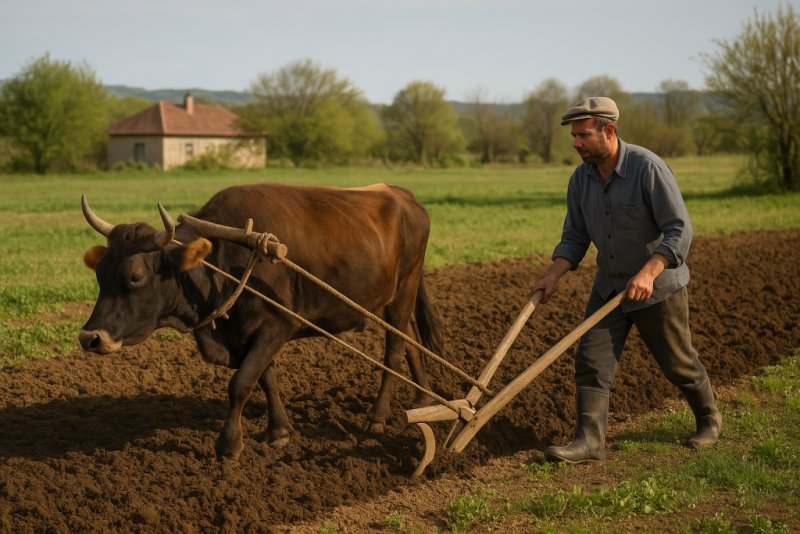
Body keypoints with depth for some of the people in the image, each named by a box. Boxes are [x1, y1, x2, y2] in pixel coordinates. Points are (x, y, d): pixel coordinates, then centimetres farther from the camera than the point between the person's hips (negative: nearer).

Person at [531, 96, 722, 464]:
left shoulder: (648, 168, -23)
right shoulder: (581, 179, -4)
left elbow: (680, 230, -24)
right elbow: (575, 237, 3)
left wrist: (648, 273, -36)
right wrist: (553, 276, -14)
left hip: (657, 287, -5)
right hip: (609, 288, 5)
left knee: (679, 364, 11)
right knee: (591, 361, -8)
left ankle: (709, 419, 36)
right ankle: (589, 440, -8)